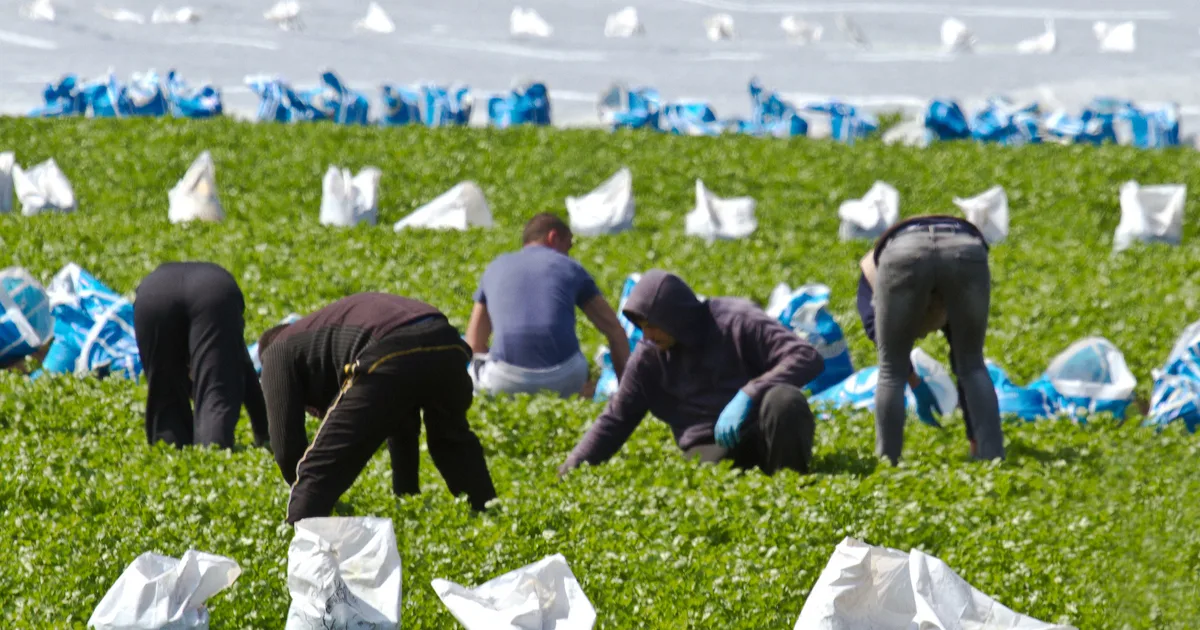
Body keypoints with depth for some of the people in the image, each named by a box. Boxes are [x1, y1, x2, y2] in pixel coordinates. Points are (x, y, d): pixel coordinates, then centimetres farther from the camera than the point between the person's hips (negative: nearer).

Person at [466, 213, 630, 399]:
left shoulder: (496, 267, 22)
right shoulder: (570, 268, 17)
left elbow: (475, 343, 25)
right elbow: (615, 331, 17)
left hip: (507, 378, 1)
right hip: (562, 375, -1)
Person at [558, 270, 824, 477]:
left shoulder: (736, 321, -6)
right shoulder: (649, 354, 7)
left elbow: (808, 357, -14)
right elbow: (615, 419, 11)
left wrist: (748, 396, -26)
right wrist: (568, 473, 1)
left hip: (759, 432, -1)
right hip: (709, 451, 1)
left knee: (785, 400, -36)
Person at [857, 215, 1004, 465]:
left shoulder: (871, 265, 40)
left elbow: (875, 328, 18)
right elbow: (965, 366, 46)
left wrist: (916, 385, 16)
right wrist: (976, 446, 51)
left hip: (903, 255, -2)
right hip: (967, 252, 2)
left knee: (892, 370, 19)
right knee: (973, 365, 23)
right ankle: (992, 457, 17)